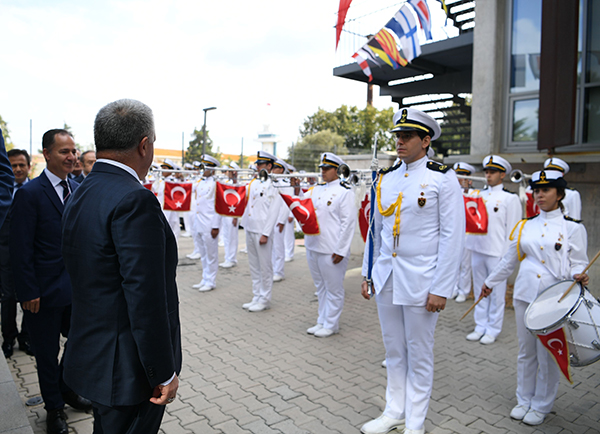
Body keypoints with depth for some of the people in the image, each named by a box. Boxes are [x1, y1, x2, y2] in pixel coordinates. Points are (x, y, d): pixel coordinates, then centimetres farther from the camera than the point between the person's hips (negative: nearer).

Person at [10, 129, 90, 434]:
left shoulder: (78, 190, 5)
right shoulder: (29, 194, -13)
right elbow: (20, 250, -13)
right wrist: (29, 293, -14)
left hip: (77, 286, 5)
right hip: (46, 292, -5)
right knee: (47, 353, 13)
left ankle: (67, 389, 42)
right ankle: (54, 407, 34)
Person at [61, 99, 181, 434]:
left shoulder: (80, 196, 6)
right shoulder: (134, 199, -24)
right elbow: (145, 296, -26)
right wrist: (165, 373, -17)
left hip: (92, 354, 9)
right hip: (130, 368, -9)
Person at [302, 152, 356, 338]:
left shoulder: (344, 192, -9)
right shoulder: (316, 189, 12)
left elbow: (348, 222, -14)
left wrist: (340, 250, -17)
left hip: (331, 251, -7)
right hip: (313, 247, 8)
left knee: (333, 289, 6)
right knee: (321, 287, 18)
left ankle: (331, 325, 18)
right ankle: (322, 321, 30)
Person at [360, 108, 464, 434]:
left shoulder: (442, 178, -7)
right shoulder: (385, 178, 8)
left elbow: (452, 236, -10)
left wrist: (441, 289, -13)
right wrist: (368, 274, 12)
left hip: (420, 281, -5)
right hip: (386, 278, 5)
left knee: (418, 354, 10)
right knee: (393, 350, 17)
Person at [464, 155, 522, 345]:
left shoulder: (510, 198, -4)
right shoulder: (478, 195, 12)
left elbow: (512, 230, -7)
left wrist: (506, 257, -10)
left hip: (497, 253, -5)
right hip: (477, 250, 5)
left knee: (496, 293, 4)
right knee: (479, 291, 12)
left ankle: (493, 330, 16)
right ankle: (480, 327, 24)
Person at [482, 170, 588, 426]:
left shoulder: (573, 228, -1)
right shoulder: (524, 226, 9)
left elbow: (578, 263, -1)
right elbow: (509, 261, 17)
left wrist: (578, 275, -23)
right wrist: (490, 282, 22)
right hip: (524, 295, 4)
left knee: (548, 355, 7)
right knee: (526, 352, 13)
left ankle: (541, 405, 25)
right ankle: (524, 400, 29)